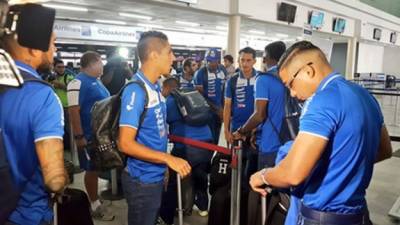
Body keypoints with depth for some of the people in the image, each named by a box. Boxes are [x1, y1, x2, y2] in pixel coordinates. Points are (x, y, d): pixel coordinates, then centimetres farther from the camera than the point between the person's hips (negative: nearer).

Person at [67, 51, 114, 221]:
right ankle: (95, 205, 17)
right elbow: (73, 111, -22)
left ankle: (96, 200, 32)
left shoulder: (97, 81, 12)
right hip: (90, 136, -9)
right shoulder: (78, 83, -17)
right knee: (92, 170, 4)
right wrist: (79, 137, -24)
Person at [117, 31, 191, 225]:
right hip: (142, 180, -8)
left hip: (156, 176, 8)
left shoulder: (155, 88, 5)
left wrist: (165, 165, 13)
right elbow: (125, 143, -25)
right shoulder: (136, 90, -22)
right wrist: (168, 158, -24)